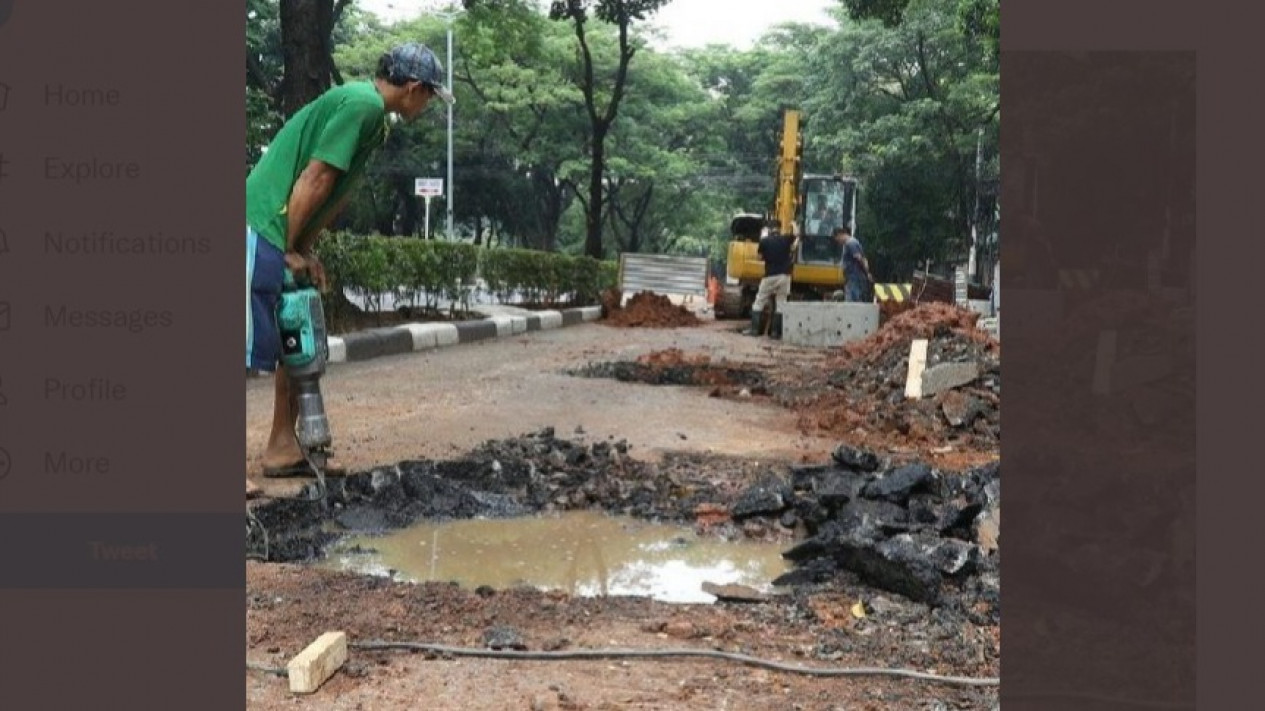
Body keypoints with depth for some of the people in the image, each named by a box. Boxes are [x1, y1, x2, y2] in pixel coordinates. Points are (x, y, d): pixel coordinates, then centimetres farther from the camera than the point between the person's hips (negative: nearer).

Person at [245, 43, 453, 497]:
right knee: (248, 347, -8)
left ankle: (282, 448, 20)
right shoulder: (363, 104, -14)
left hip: (283, 239, 10)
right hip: (264, 232, -10)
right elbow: (315, 179, -19)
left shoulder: (370, 113, 17)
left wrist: (304, 252, 7)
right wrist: (290, 250, -12)